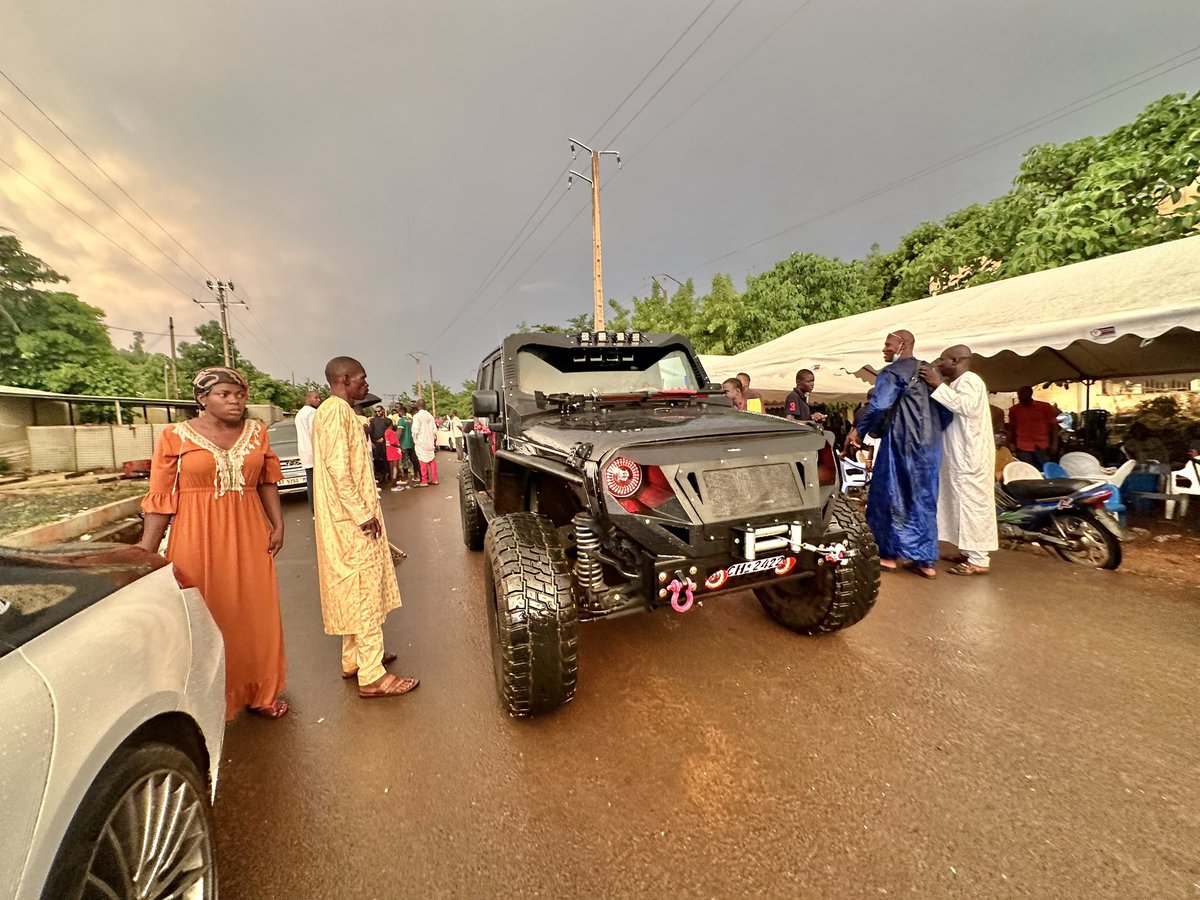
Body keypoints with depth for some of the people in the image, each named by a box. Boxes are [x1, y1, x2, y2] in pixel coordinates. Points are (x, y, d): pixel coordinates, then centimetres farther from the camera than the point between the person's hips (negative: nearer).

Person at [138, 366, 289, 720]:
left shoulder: (256, 431, 5)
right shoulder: (176, 436, -4)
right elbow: (161, 498, -4)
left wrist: (278, 524, 2)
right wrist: (145, 554, -7)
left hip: (249, 537, 3)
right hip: (198, 540, -2)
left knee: (257, 615, 11)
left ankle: (259, 691, 29)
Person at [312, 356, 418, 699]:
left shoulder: (335, 410, 16)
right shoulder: (337, 410, -15)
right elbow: (338, 468, -23)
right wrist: (363, 513, -21)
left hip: (347, 520, 10)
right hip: (352, 521, -10)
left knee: (354, 591, 18)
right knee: (365, 591, -5)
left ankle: (353, 659, 30)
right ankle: (372, 677, 4)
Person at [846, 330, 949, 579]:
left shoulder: (893, 372, -9)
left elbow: (877, 405, -21)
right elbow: (945, 410, 17)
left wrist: (858, 430, -13)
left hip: (902, 443, -8)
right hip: (930, 445, 8)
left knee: (892, 496, 2)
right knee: (924, 500, 11)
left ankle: (889, 554, 9)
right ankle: (926, 560, 14)